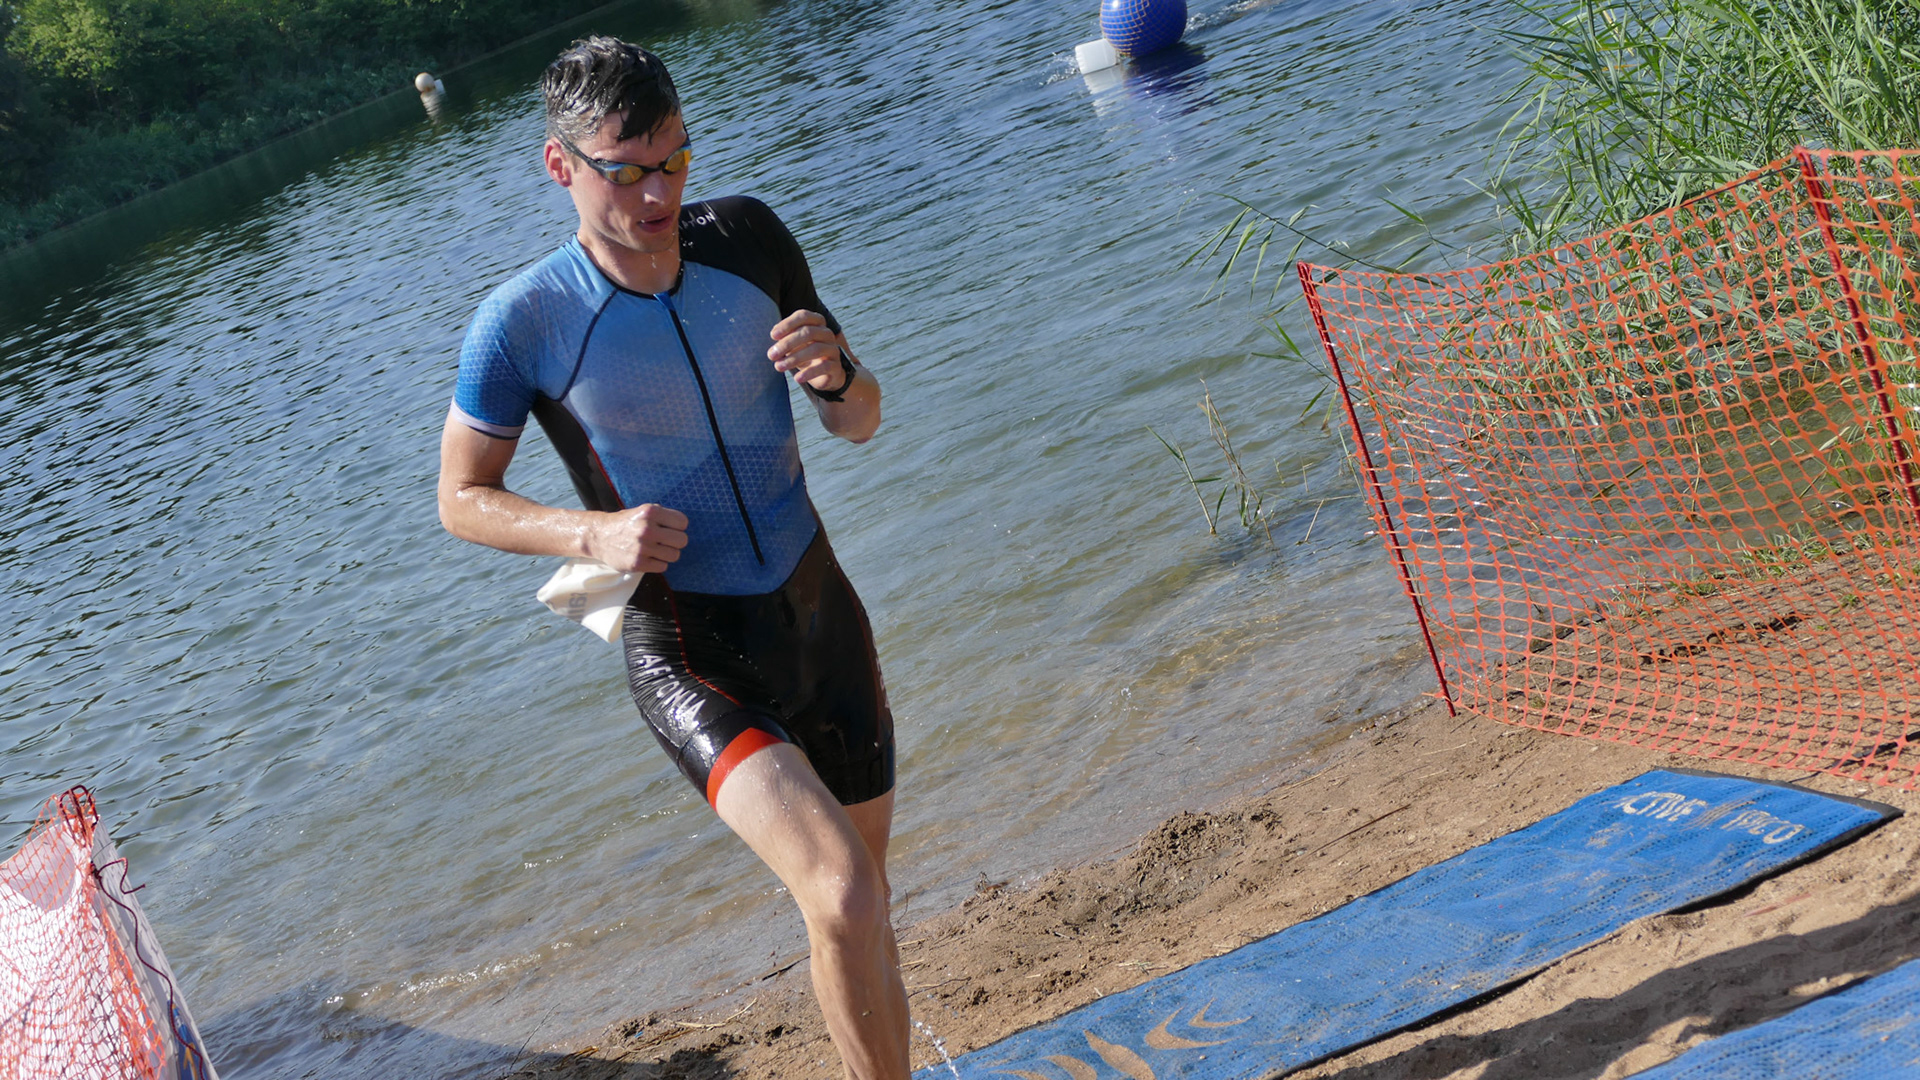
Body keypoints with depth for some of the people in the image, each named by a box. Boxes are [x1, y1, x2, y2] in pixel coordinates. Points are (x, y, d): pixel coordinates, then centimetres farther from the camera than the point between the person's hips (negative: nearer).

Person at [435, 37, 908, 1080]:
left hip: (821, 611, 5)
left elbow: (861, 423, 4)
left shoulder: (748, 238, -3)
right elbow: (461, 497, -3)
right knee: (840, 896, -27)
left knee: (861, 892, 18)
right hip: (691, 652, -5)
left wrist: (834, 372, -20)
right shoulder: (524, 322, -16)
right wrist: (594, 533, -21)